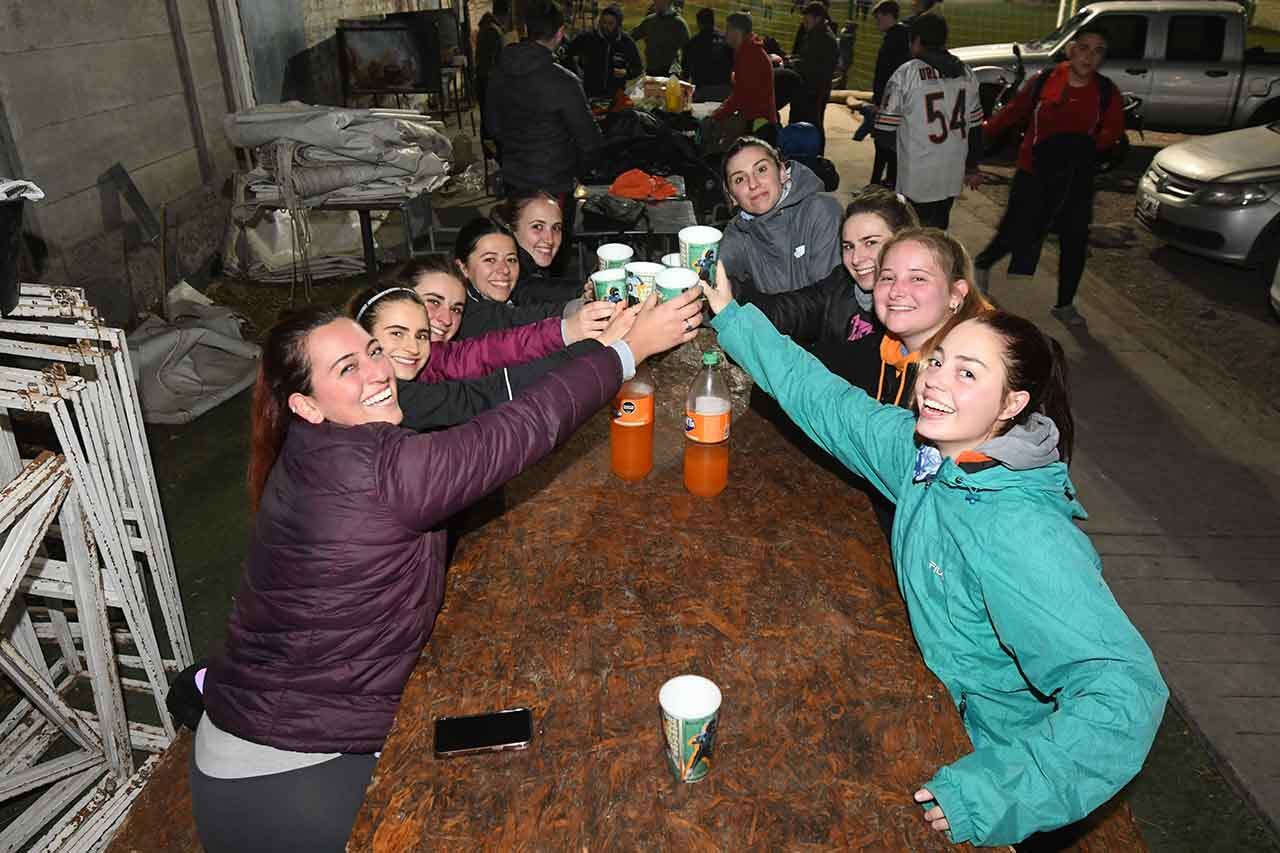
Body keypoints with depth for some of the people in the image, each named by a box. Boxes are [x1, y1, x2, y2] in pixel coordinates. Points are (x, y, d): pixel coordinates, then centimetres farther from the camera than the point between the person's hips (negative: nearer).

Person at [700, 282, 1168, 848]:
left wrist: (1000, 795, -41)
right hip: (948, 705, 6)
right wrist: (730, 315, -1)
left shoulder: (1023, 539, -36)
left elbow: (1124, 694, -37)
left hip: (997, 748, -6)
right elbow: (825, 400, -2)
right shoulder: (922, 448, -14)